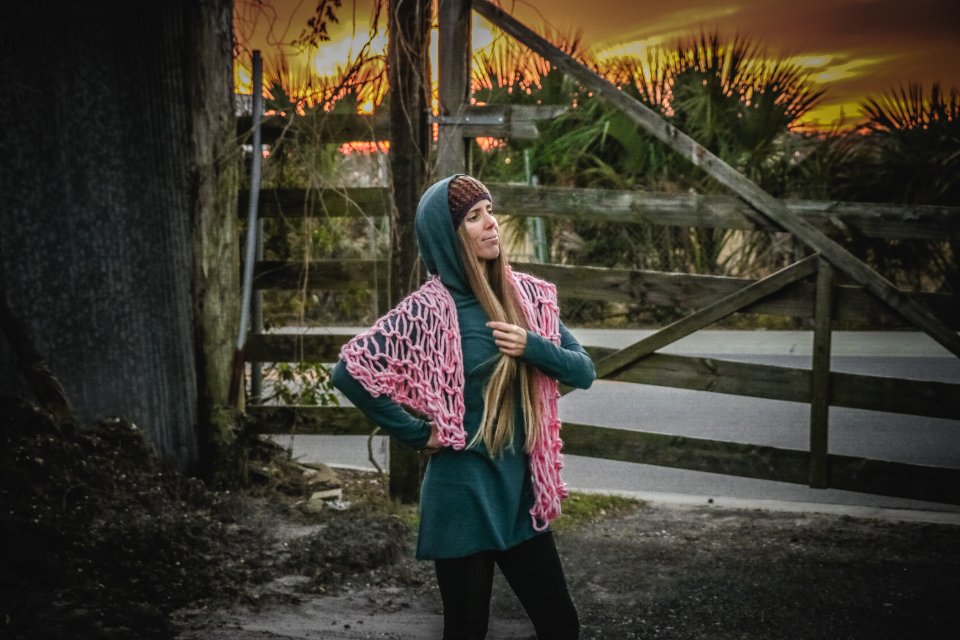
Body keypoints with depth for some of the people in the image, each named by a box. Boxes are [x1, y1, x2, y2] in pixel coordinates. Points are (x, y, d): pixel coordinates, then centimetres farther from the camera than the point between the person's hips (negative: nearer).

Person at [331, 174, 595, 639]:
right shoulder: (429, 309, -14)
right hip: (463, 494, -5)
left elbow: (583, 371, 4)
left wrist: (533, 347, -14)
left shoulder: (527, 295, 2)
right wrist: (418, 434, -14)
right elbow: (349, 372, -20)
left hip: (521, 489, 5)